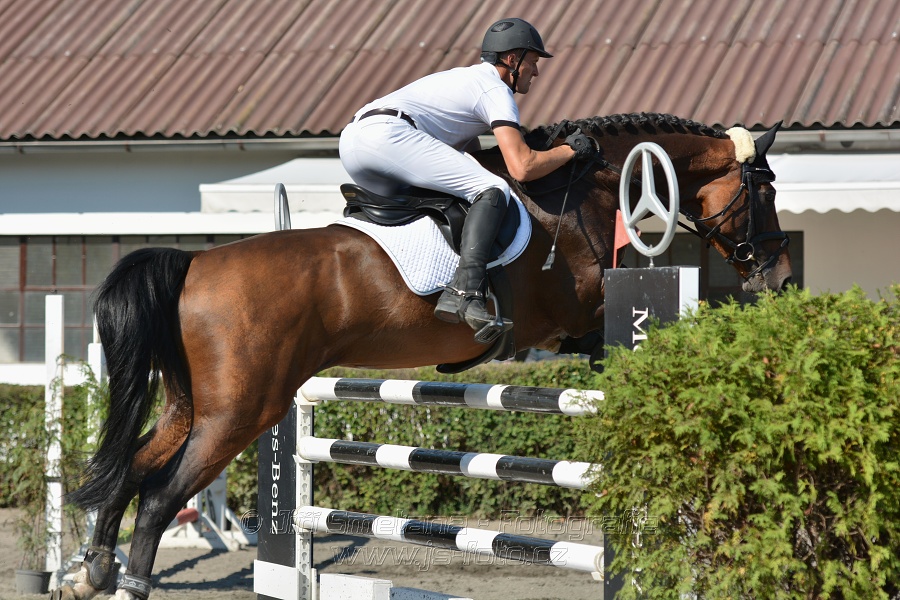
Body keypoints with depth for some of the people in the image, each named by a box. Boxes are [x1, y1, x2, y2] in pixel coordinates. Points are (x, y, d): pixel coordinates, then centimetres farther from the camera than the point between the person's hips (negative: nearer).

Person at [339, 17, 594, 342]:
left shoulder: (465, 77, 32)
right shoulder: (496, 90, 4)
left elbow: (467, 148, 40)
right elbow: (522, 167, -8)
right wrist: (569, 149, 8)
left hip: (350, 137, 10)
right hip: (388, 133, -10)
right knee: (493, 190, -15)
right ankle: (465, 291, -32)